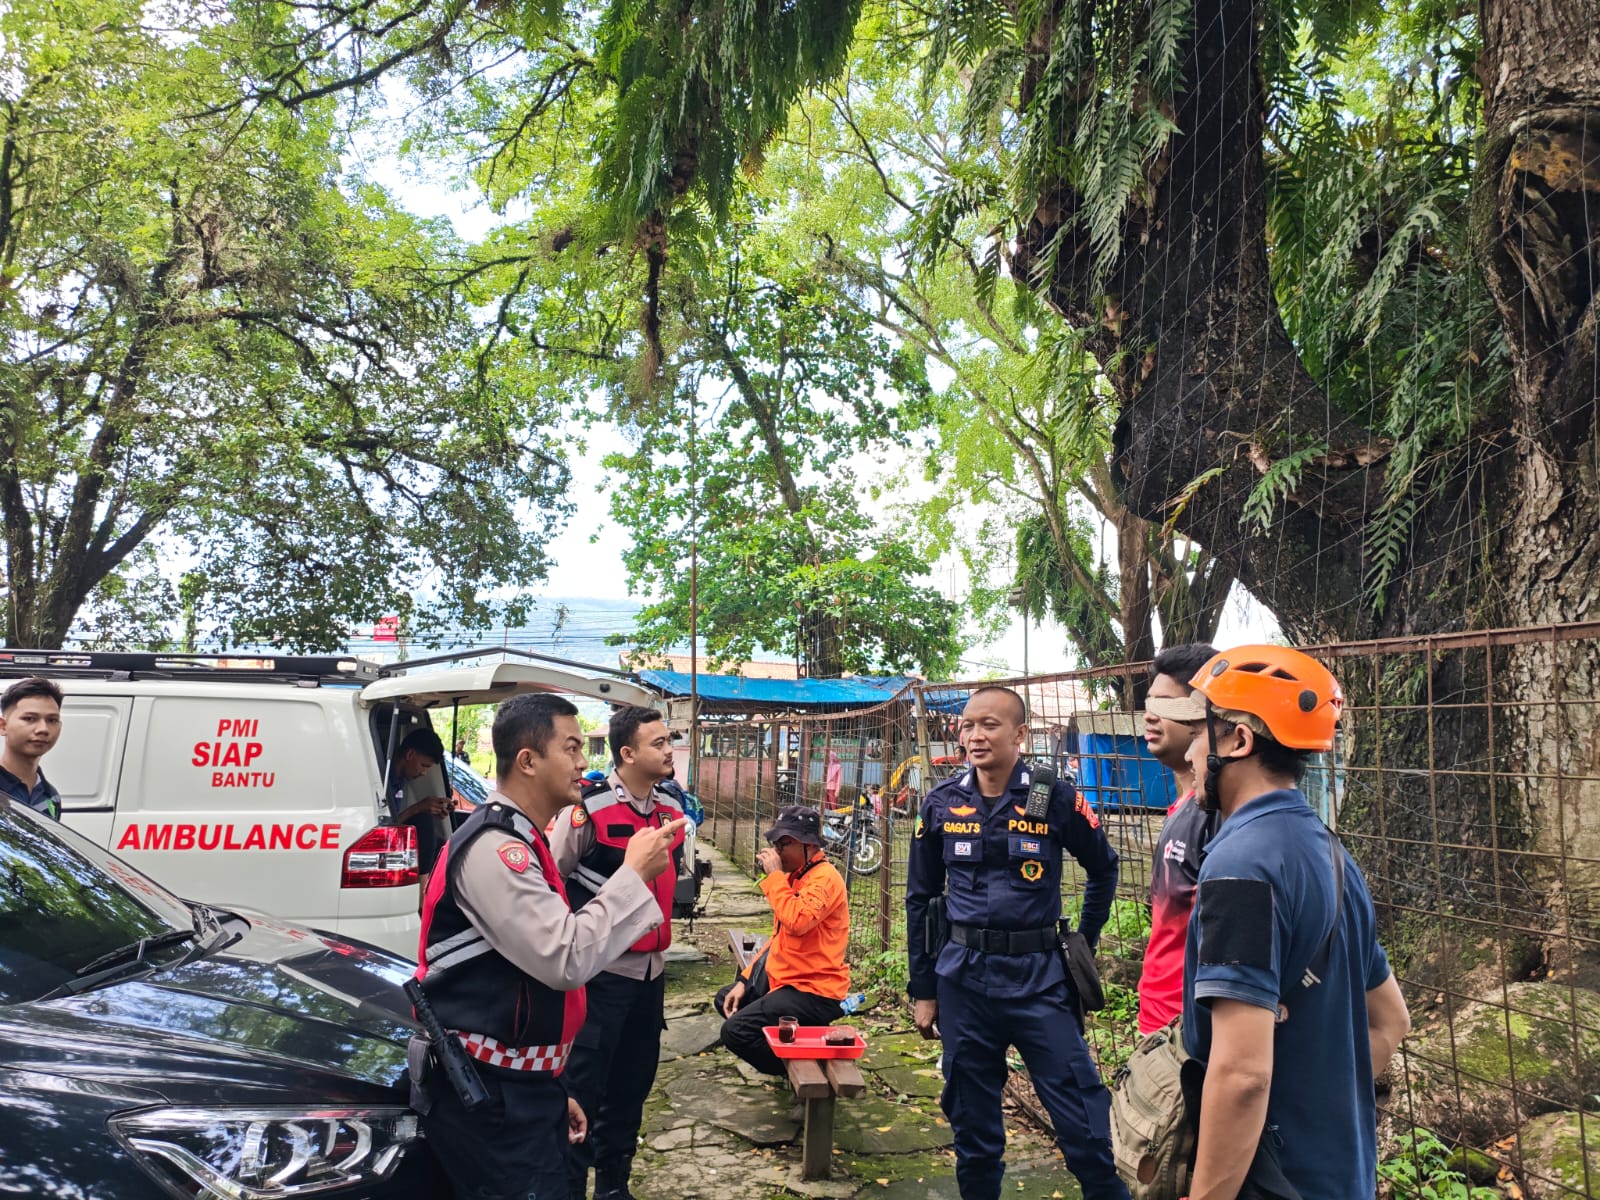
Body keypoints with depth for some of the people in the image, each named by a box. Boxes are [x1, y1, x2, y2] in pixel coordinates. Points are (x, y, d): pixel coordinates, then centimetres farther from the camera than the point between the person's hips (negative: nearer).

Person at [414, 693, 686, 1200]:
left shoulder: (520, 843, 13)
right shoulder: (493, 847, -20)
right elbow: (566, 959, -27)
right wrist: (634, 873, -18)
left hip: (521, 1087, 10)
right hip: (490, 1098, -9)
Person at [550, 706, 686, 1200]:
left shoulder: (672, 810, 5)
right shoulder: (587, 810, -16)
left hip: (651, 968, 7)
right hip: (601, 970, -7)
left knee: (633, 1082, 16)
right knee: (583, 1085, 1)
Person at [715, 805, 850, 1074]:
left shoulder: (824, 878, -20)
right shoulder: (795, 876, 10)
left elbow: (797, 921, -37)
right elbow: (780, 938, 16)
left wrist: (775, 876, -26)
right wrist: (744, 981, 10)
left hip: (815, 991, -10)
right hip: (784, 977, 10)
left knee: (735, 1031, -19)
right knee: (726, 1000, 22)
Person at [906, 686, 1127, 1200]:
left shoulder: (1055, 798, -6)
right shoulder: (941, 804, 0)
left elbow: (1103, 872, 9)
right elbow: (919, 898, 8)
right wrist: (922, 989, 7)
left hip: (1039, 978, -2)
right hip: (962, 979, 2)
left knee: (1082, 1116, -2)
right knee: (972, 1119, 12)